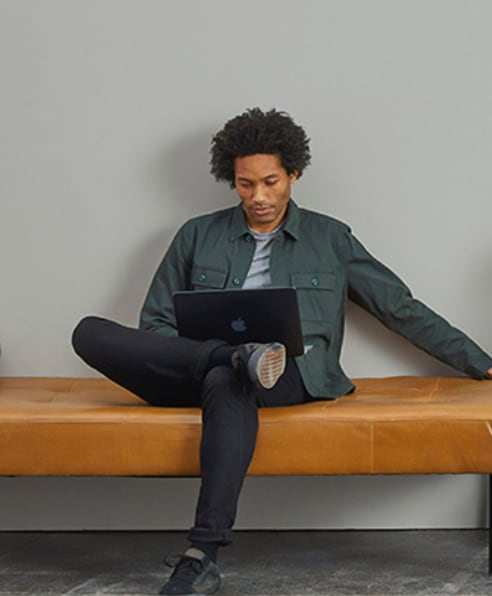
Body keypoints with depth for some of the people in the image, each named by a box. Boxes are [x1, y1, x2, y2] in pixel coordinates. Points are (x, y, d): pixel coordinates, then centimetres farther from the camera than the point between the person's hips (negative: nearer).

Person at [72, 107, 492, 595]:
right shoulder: (198, 236, 19)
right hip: (194, 369, 2)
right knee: (91, 331, -22)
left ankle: (203, 557, -44)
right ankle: (242, 356, -31)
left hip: (291, 377, -2)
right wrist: (236, 348, -3)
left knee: (226, 383, -41)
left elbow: (402, 309, 19)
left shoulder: (330, 239, 17)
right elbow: (156, 322, 17)